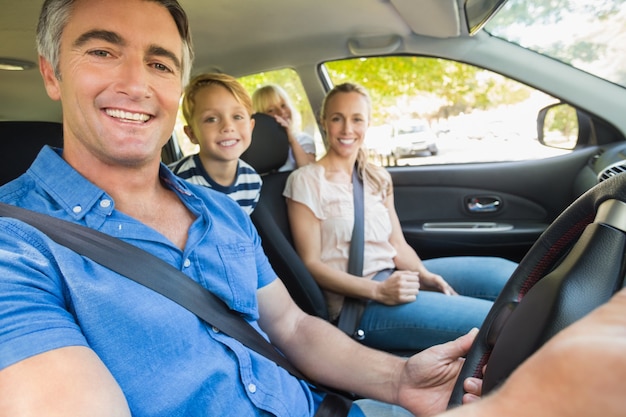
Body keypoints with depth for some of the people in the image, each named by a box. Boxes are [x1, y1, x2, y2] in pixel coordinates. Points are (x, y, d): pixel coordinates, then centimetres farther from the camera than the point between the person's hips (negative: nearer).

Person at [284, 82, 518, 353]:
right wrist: (378, 290, -22)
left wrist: (425, 275, -11)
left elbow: (398, 245, 11)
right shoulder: (306, 181, -6)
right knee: (495, 320, -22)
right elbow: (311, 264, -11)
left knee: (501, 272, -6)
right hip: (357, 303, -7)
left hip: (394, 276, 7)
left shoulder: (378, 178, 14)